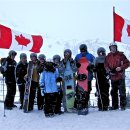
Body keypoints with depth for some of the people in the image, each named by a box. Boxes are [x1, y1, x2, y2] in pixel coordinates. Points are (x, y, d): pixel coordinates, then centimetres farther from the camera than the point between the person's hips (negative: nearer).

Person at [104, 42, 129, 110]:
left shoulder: (121, 55, -3)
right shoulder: (108, 56, 7)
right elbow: (106, 65, 10)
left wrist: (121, 68, -16)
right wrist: (109, 71, -8)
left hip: (120, 77, -4)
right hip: (113, 77, 4)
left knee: (122, 92, -4)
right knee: (113, 92, 11)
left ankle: (123, 105, 5)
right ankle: (114, 106, 21)